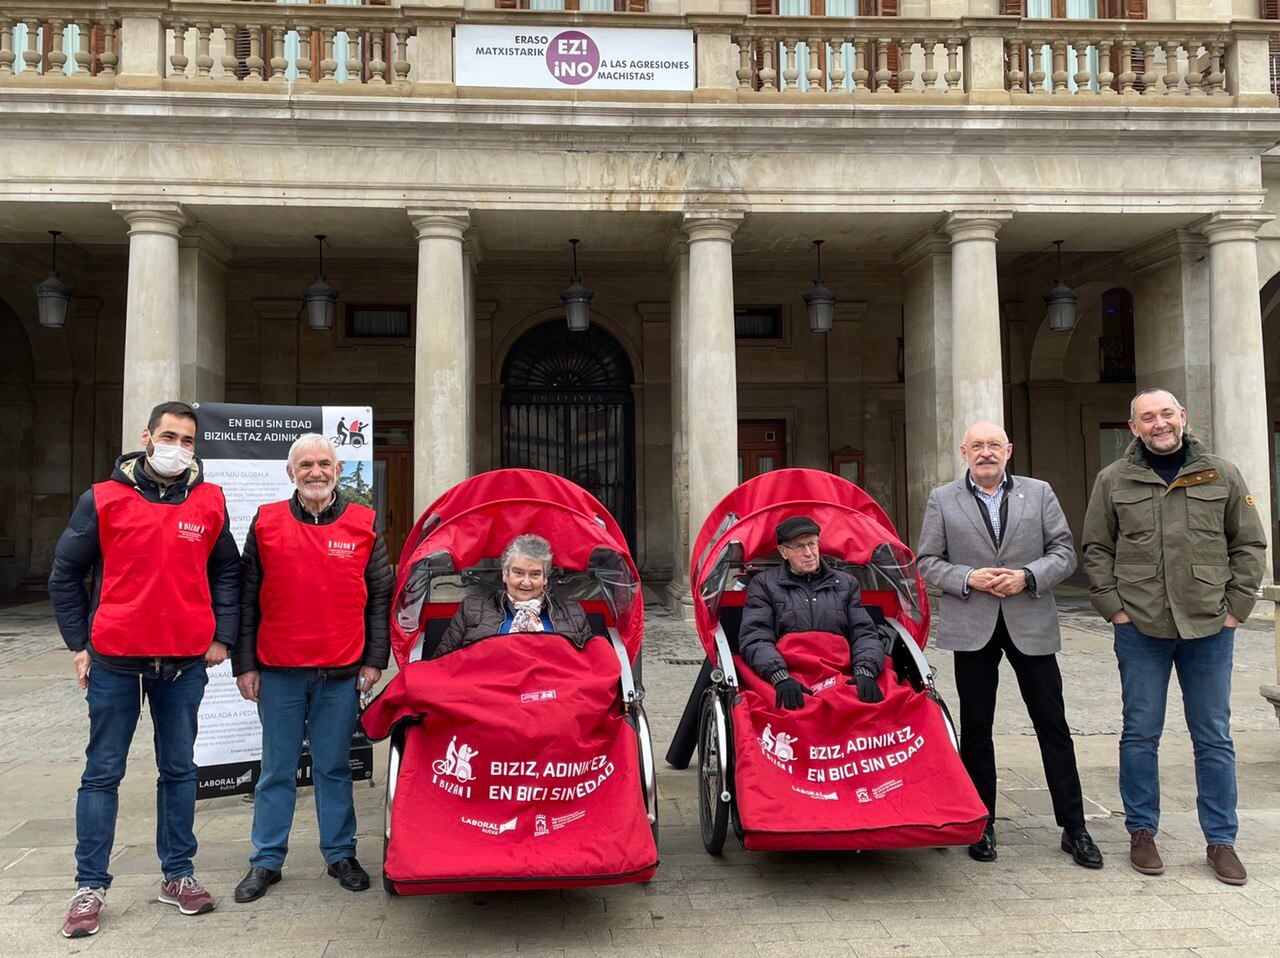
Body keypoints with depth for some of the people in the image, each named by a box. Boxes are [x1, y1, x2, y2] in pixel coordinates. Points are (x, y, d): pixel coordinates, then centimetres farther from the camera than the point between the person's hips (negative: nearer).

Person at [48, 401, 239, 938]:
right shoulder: (103, 500, -1)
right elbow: (65, 573, 6)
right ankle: (91, 886, 18)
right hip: (114, 660, -1)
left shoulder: (209, 503, 4)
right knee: (102, 773, 6)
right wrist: (79, 643, 2)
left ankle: (177, 874, 23)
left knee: (179, 769, 11)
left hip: (185, 662, 2)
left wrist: (221, 636, 5)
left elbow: (227, 571, 13)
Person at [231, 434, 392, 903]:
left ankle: (341, 853, 24)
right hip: (277, 670, 0)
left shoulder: (363, 526, 3)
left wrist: (374, 659, 2)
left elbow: (380, 597, 6)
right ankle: (266, 860, 23)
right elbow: (247, 598, 5)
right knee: (276, 769, 10)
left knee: (334, 766, 10)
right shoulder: (266, 523, 3)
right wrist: (244, 664, 2)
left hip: (340, 671, 0)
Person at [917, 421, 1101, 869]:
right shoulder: (941, 500, 7)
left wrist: (1028, 577, -12)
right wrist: (968, 579, -12)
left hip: (1031, 625, 1)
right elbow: (927, 562, 4)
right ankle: (982, 826, 18)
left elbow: (1064, 552, 6)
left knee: (1053, 727, 4)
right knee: (975, 729, 6)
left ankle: (1074, 828, 15)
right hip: (972, 628, 0)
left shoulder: (1039, 493, 9)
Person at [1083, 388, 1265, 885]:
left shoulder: (1222, 475, 6)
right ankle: (1141, 831, 19)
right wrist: (1113, 607, -2)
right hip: (1140, 627, -1)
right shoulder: (1113, 481, 4)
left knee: (1213, 736, 9)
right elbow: (1096, 550, 7)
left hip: (1210, 627, 1)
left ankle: (1220, 839, 21)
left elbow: (1250, 545, 9)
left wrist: (1235, 607, 1)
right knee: (1140, 733, 6)